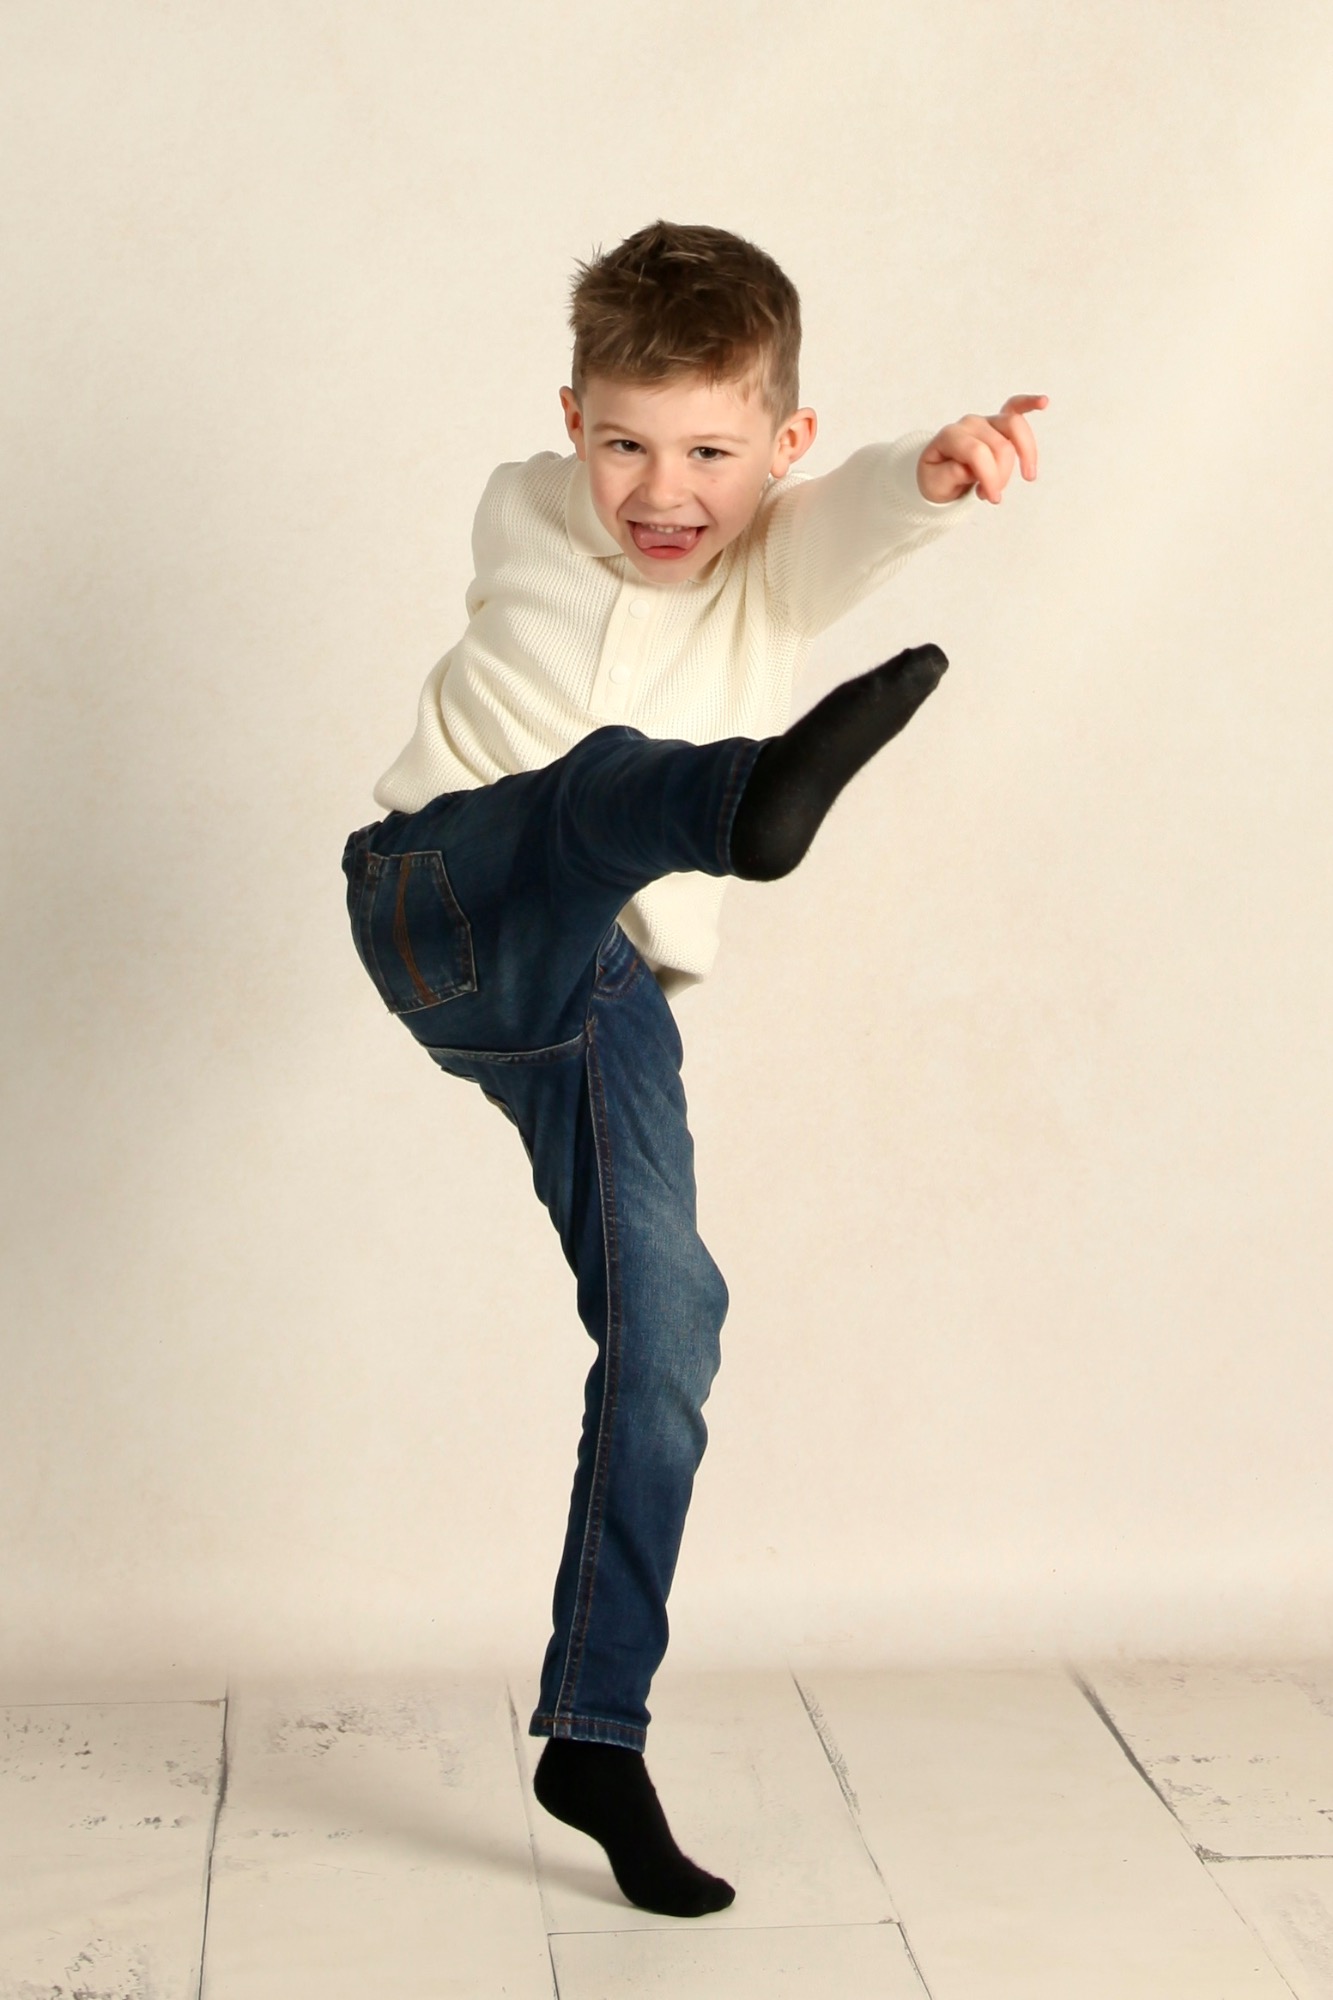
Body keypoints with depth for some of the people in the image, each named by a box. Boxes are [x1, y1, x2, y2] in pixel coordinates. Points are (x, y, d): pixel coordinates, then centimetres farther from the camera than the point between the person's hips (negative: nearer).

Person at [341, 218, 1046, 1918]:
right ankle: (752, 797, -73)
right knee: (610, 778, -33)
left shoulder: (783, 562, 1)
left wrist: (941, 467, -41)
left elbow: (863, 514, -21)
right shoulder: (525, 520, 3)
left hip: (601, 1003, 2)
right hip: (445, 910, -2)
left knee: (667, 1330, -4)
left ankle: (595, 1742, 9)